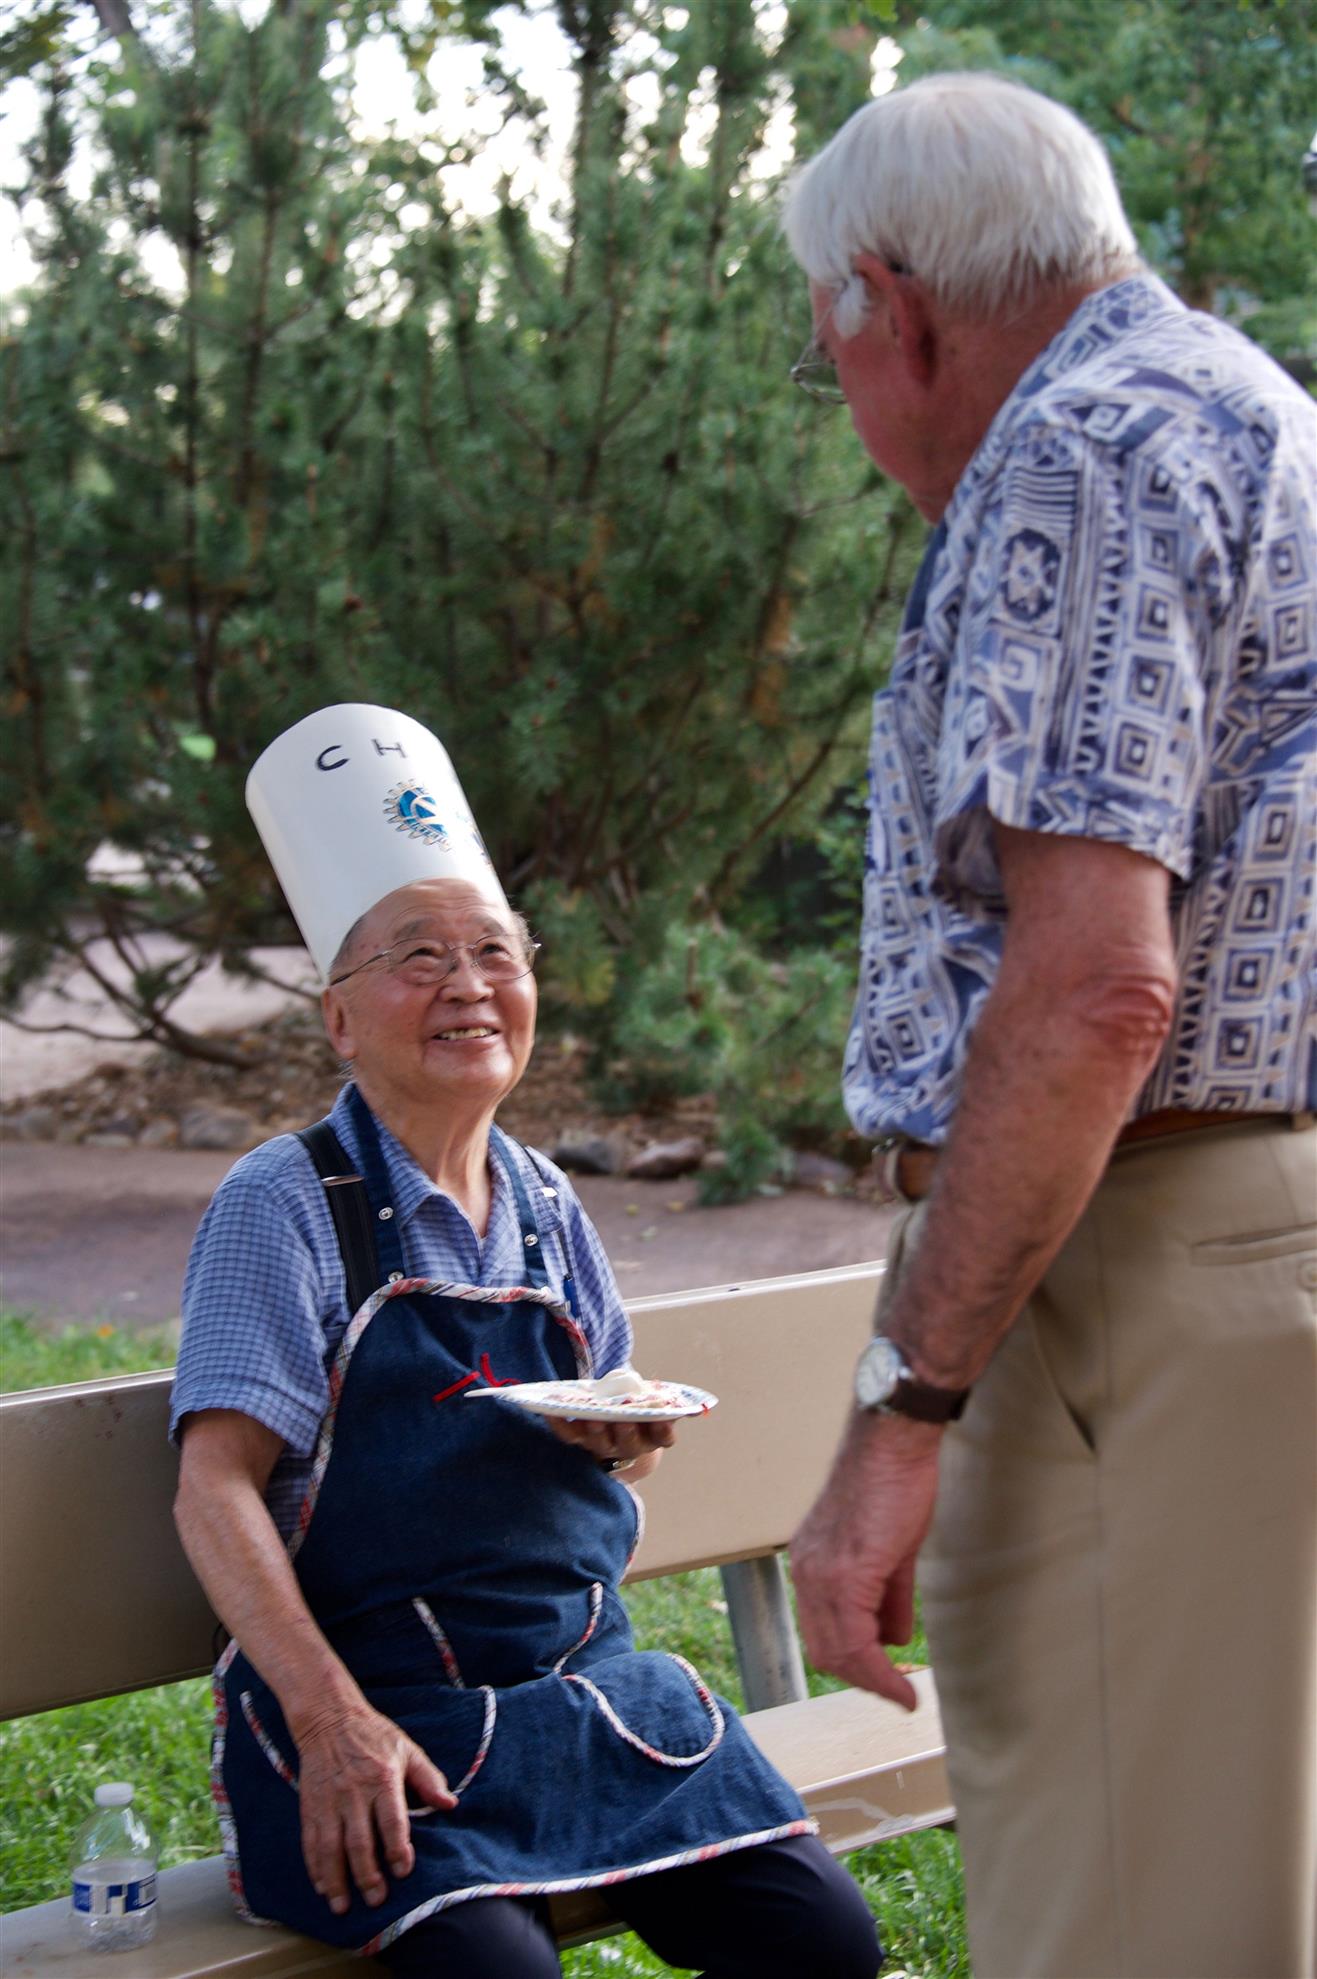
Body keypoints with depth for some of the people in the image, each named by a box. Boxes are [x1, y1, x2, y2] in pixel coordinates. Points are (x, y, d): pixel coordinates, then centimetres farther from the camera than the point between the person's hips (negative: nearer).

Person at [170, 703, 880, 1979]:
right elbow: (215, 1489, -13)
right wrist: (331, 1719, -25)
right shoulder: (285, 1205, -5)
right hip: (379, 1702, -5)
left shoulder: (544, 1206, 13)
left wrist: (628, 1436, 0)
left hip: (584, 1681, 6)